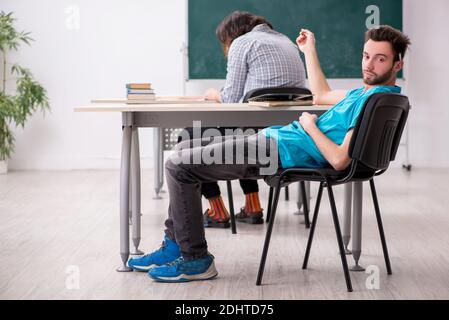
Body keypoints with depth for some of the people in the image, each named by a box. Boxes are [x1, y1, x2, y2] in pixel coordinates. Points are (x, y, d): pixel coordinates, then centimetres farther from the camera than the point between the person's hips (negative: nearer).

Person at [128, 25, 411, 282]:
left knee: (178, 166, -10)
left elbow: (339, 160, -27)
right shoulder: (365, 92, 13)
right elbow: (322, 95, 33)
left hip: (279, 151, -11)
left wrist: (310, 126, -13)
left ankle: (195, 260, -4)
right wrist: (309, 50, 36)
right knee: (185, 161, 20)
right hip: (274, 137, 11)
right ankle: (175, 246, 19)